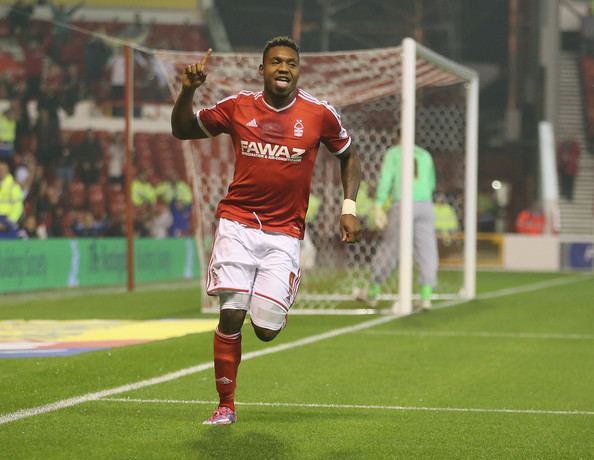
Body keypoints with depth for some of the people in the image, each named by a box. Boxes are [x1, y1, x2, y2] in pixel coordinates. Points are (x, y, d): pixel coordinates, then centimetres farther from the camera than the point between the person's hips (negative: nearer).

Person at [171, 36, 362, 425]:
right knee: (231, 316, -11)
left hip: (284, 233, 0)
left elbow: (349, 156, 14)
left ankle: (280, 299, 31)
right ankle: (226, 406, 4)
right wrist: (188, 90, -6)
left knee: (267, 330, -7)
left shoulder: (319, 113, 0)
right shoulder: (238, 107, 1)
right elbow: (183, 131, 12)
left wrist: (349, 209, 4)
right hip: (238, 223, 0)